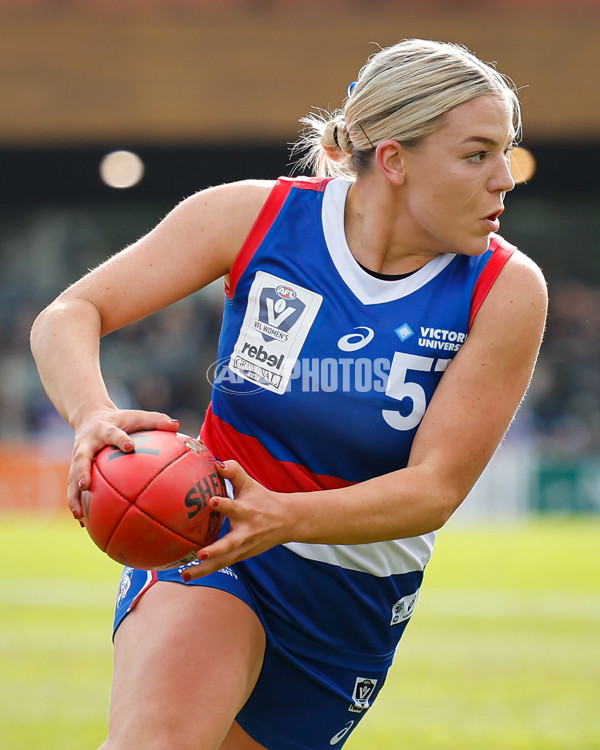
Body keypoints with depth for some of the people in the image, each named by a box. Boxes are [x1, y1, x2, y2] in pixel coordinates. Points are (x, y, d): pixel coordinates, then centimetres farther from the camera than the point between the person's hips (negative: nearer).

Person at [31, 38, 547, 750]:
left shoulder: (506, 290, -13)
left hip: (357, 602, 2)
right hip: (211, 544, -2)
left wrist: (282, 517, -36)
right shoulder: (255, 216, -12)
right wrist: (94, 414, -37)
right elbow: (67, 316, -14)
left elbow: (434, 491, -17)